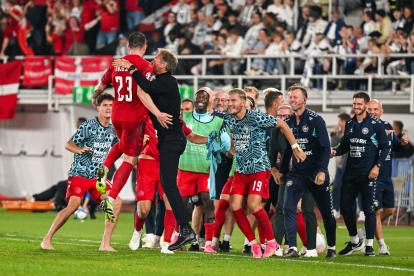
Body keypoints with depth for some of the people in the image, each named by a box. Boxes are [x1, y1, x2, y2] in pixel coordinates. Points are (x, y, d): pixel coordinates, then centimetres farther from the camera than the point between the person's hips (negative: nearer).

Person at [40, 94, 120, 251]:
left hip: (97, 176, 6)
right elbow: (68, 145, -8)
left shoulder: (113, 130, 8)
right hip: (80, 173, -6)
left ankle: (105, 244, -3)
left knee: (116, 202, -9)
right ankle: (47, 240, -13)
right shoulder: (89, 126, -9)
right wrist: (80, 150, -29)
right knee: (73, 205, -24)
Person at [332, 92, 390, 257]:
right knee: (346, 207, 6)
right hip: (350, 173, 6)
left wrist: (377, 166, -12)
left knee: (368, 209, -4)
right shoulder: (349, 125, 12)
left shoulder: (376, 125, -4)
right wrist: (335, 152, -1)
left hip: (368, 174, -6)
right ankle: (355, 242, 21)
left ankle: (369, 245, 4)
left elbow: (385, 147, -3)